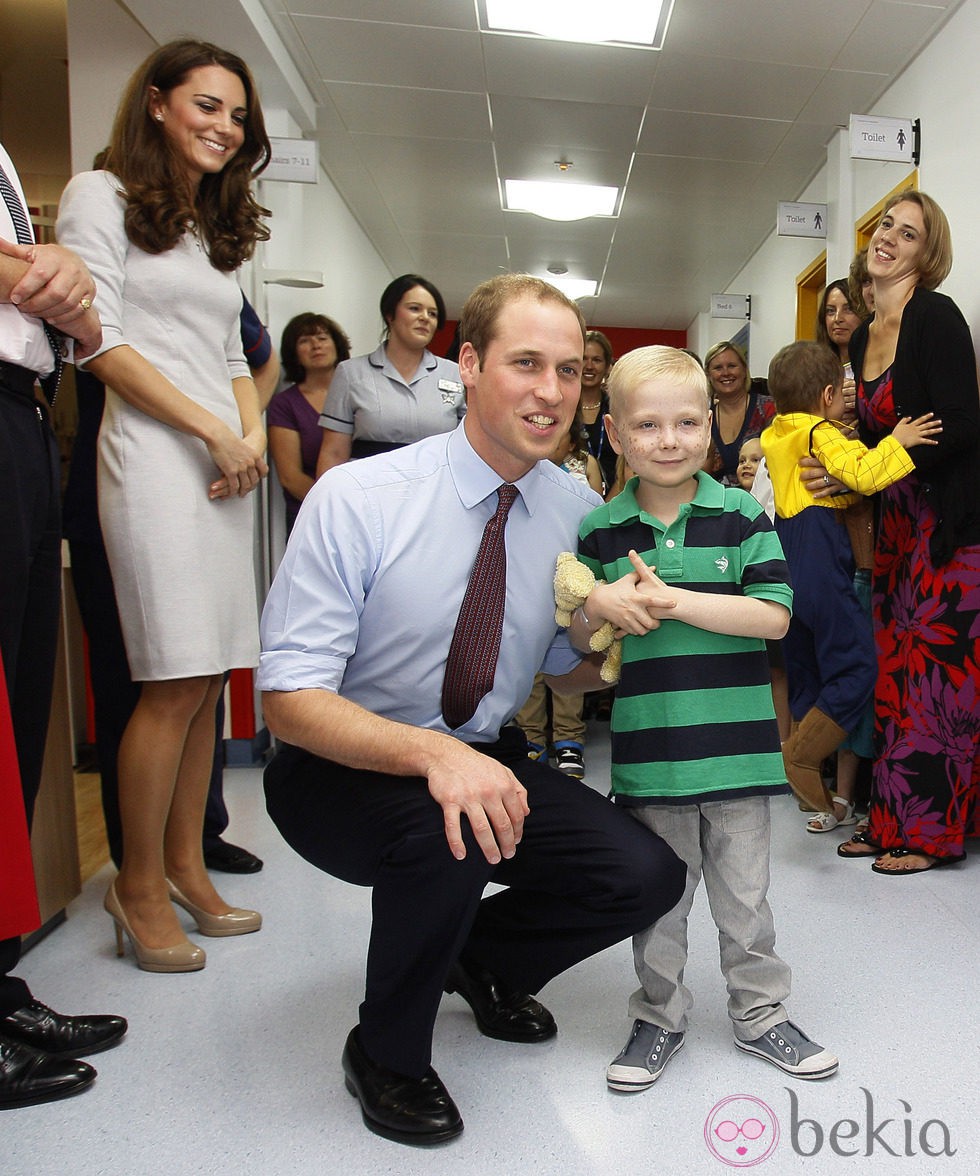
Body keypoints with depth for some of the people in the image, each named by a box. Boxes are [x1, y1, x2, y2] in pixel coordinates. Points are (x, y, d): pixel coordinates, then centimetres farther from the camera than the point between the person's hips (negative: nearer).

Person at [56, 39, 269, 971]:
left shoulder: (216, 228, 26)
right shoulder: (101, 197, 5)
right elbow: (101, 342, -6)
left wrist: (254, 433, 3)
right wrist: (216, 431, -11)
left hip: (225, 463, 7)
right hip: (154, 453, -7)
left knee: (209, 676, 4)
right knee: (175, 682, -11)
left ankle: (184, 866, 16)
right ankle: (139, 887, 6)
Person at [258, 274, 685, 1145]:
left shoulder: (579, 510, -4)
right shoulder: (356, 499, -19)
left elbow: (566, 672, 8)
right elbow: (290, 698, -22)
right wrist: (434, 753, -38)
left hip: (490, 761, 5)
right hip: (346, 773, -4)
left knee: (646, 876, -12)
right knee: (447, 832, -35)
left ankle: (482, 955, 22)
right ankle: (386, 1055, 0)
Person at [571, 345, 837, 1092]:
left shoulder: (744, 517, -3)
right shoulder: (600, 532, 1)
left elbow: (774, 616, -13)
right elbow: (580, 640, 7)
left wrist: (673, 599, -20)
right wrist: (597, 606, -16)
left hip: (736, 746, 0)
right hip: (648, 750, 1)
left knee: (745, 896, 16)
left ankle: (762, 1013, 38)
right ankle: (660, 1018, 36)